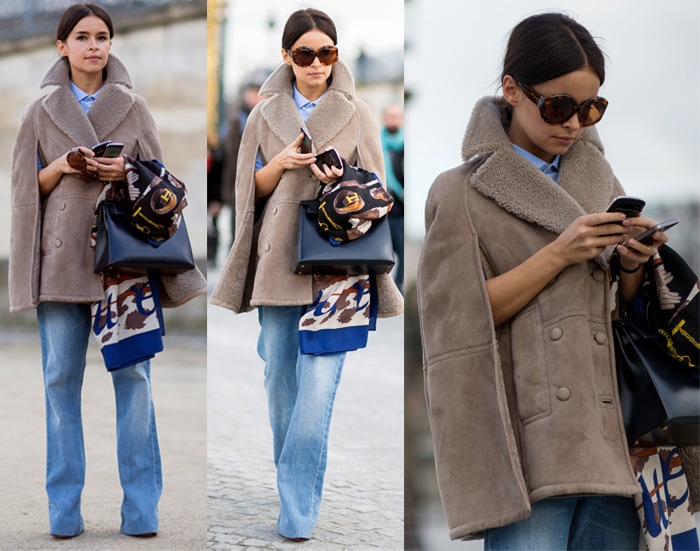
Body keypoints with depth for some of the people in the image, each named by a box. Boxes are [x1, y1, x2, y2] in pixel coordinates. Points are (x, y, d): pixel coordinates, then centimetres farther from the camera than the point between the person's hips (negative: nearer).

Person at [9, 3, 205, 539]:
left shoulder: (134, 109, 11)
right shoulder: (41, 113, 11)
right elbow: (27, 187, 11)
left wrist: (126, 173, -8)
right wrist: (60, 167, -8)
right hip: (62, 256, 0)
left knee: (134, 375, -4)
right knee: (62, 378, -1)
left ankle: (141, 509, 2)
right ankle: (64, 510, 6)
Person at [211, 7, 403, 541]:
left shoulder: (357, 115, 3)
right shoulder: (266, 115, 9)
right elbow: (252, 190, 11)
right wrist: (282, 163, -9)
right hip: (279, 261, 3)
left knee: (317, 390, -11)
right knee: (280, 381, 10)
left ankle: (297, 521, -7)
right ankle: (293, 486, 30)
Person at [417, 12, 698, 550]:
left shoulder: (598, 179, 19)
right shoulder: (461, 192, 3)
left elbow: (622, 309, 20)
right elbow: (460, 315, -6)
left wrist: (631, 265, -2)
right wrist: (559, 254, -12)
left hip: (605, 438, 5)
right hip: (525, 439, -5)